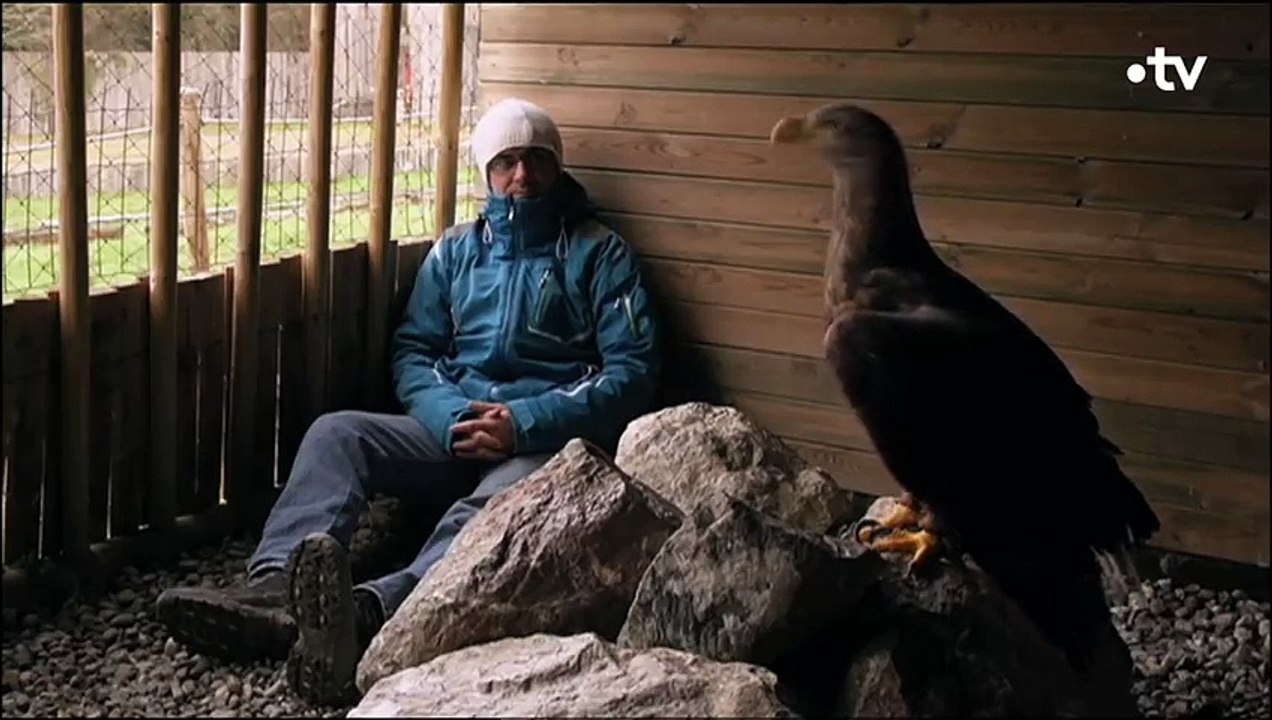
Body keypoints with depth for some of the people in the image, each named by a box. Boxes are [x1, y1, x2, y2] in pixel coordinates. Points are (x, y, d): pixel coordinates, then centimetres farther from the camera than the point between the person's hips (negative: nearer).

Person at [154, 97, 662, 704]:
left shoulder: (600, 254, 5)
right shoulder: (456, 250, 18)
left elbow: (633, 370, -4)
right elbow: (411, 353, 13)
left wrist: (526, 422, -17)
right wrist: (451, 418, -10)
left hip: (550, 440, -4)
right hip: (453, 428, 5)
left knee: (496, 504, -38)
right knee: (336, 433, -22)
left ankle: (367, 611, -64)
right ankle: (275, 590, -45)